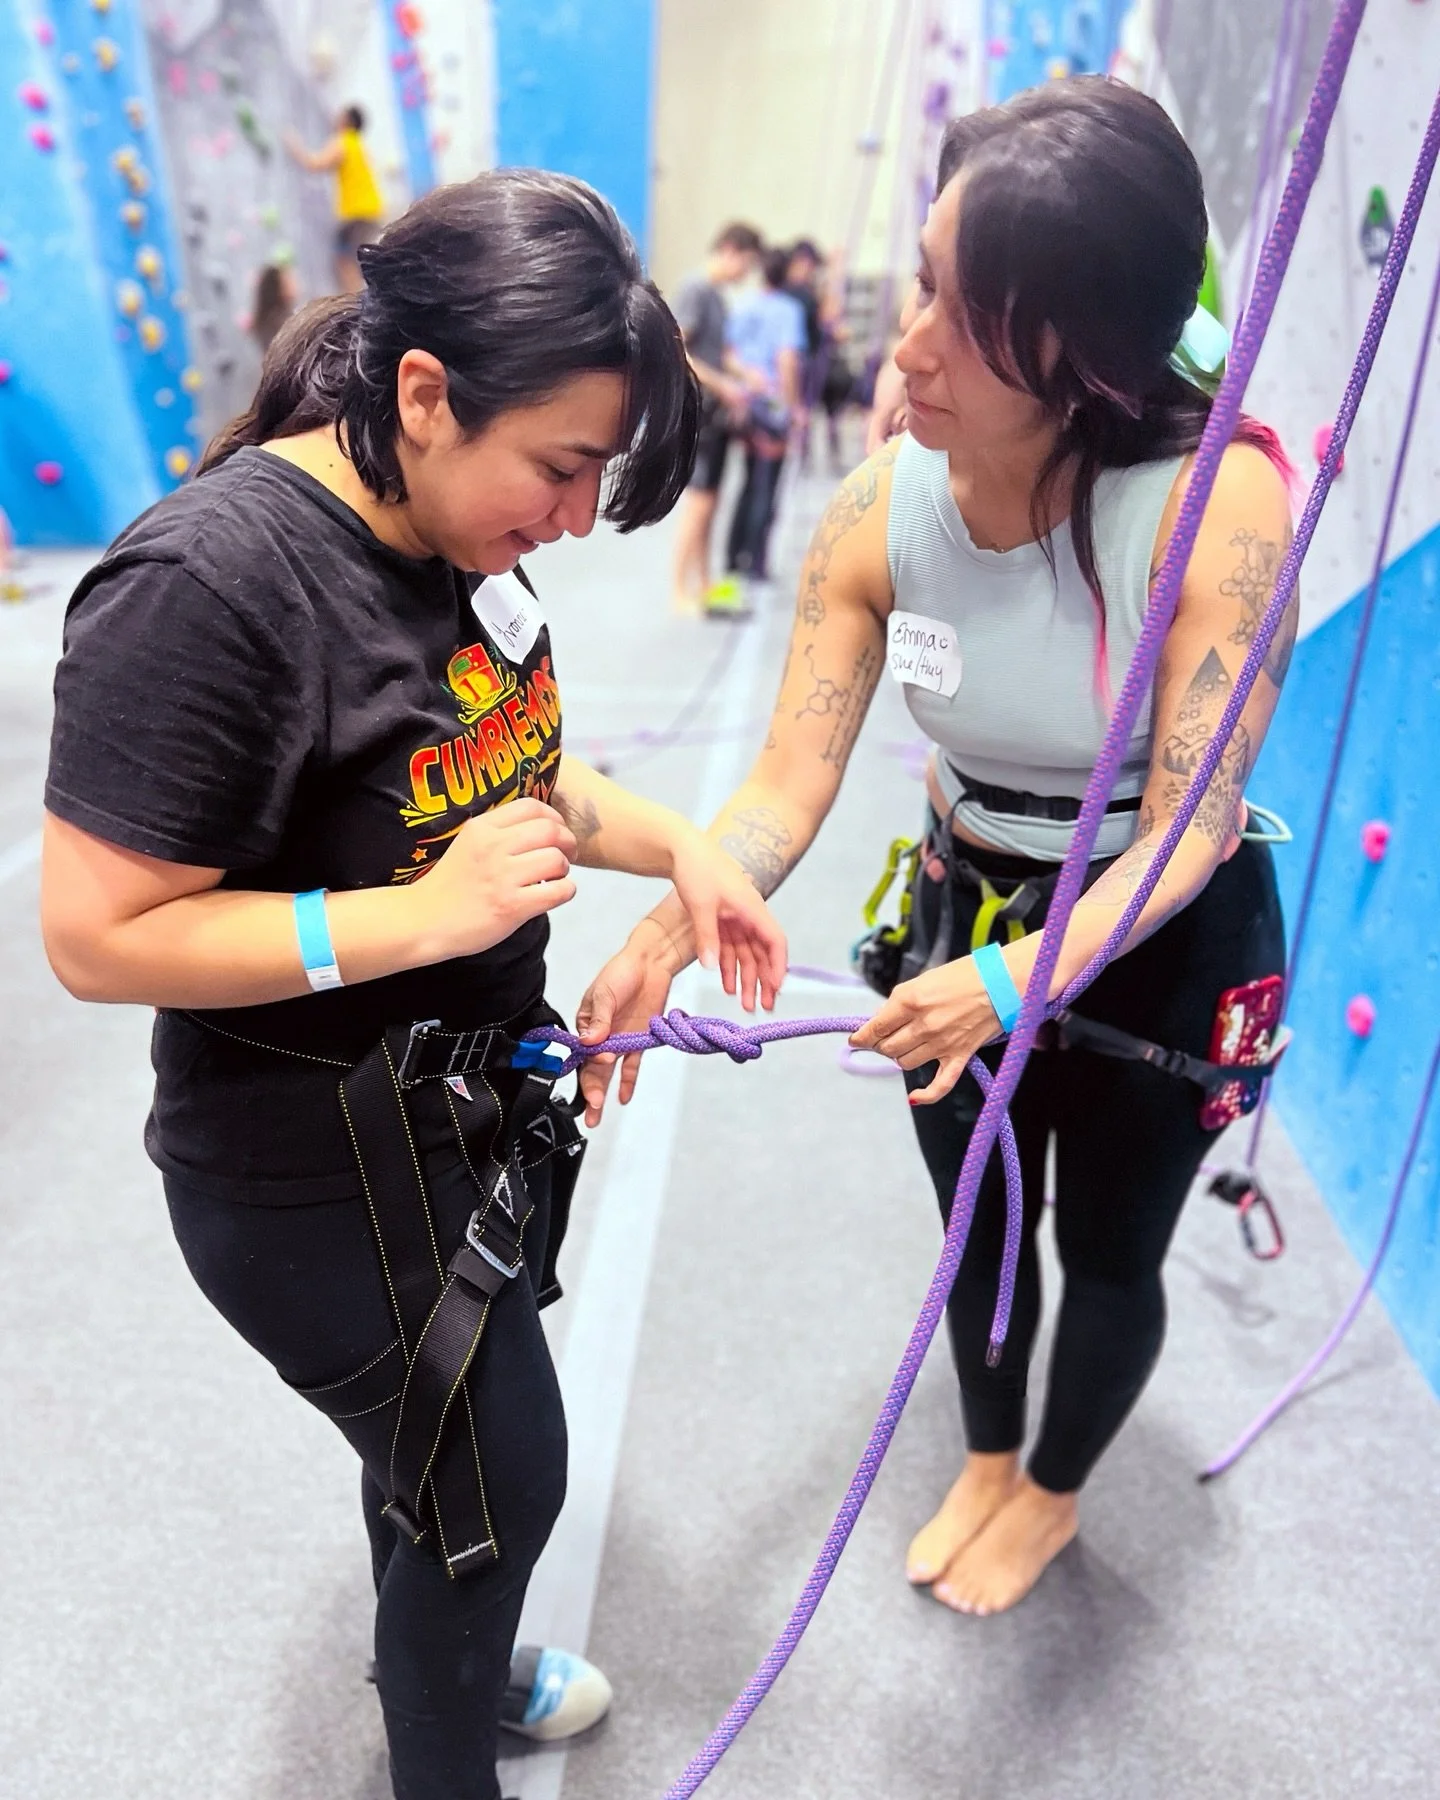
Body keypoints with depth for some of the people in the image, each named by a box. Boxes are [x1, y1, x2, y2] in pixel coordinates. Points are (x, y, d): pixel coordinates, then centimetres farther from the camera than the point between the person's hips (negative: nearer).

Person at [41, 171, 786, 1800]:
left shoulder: (453, 533, -2)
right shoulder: (209, 589, -28)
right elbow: (96, 935, -25)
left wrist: (672, 847, -3)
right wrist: (423, 915, -31)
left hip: (466, 1102, 8)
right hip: (325, 1174, -8)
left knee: (442, 1438, 28)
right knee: (497, 1478, 11)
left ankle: (453, 1667, 58)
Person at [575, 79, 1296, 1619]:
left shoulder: (1216, 500, -30)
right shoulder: (877, 517, -19)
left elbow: (1187, 833, -28)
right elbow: (787, 788, -20)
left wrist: (1010, 982, -43)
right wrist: (659, 946, -36)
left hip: (1165, 943, -3)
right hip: (965, 913, 4)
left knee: (1108, 1250, 20)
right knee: (980, 1225, 24)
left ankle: (1053, 1491, 53)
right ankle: (987, 1461, 56)